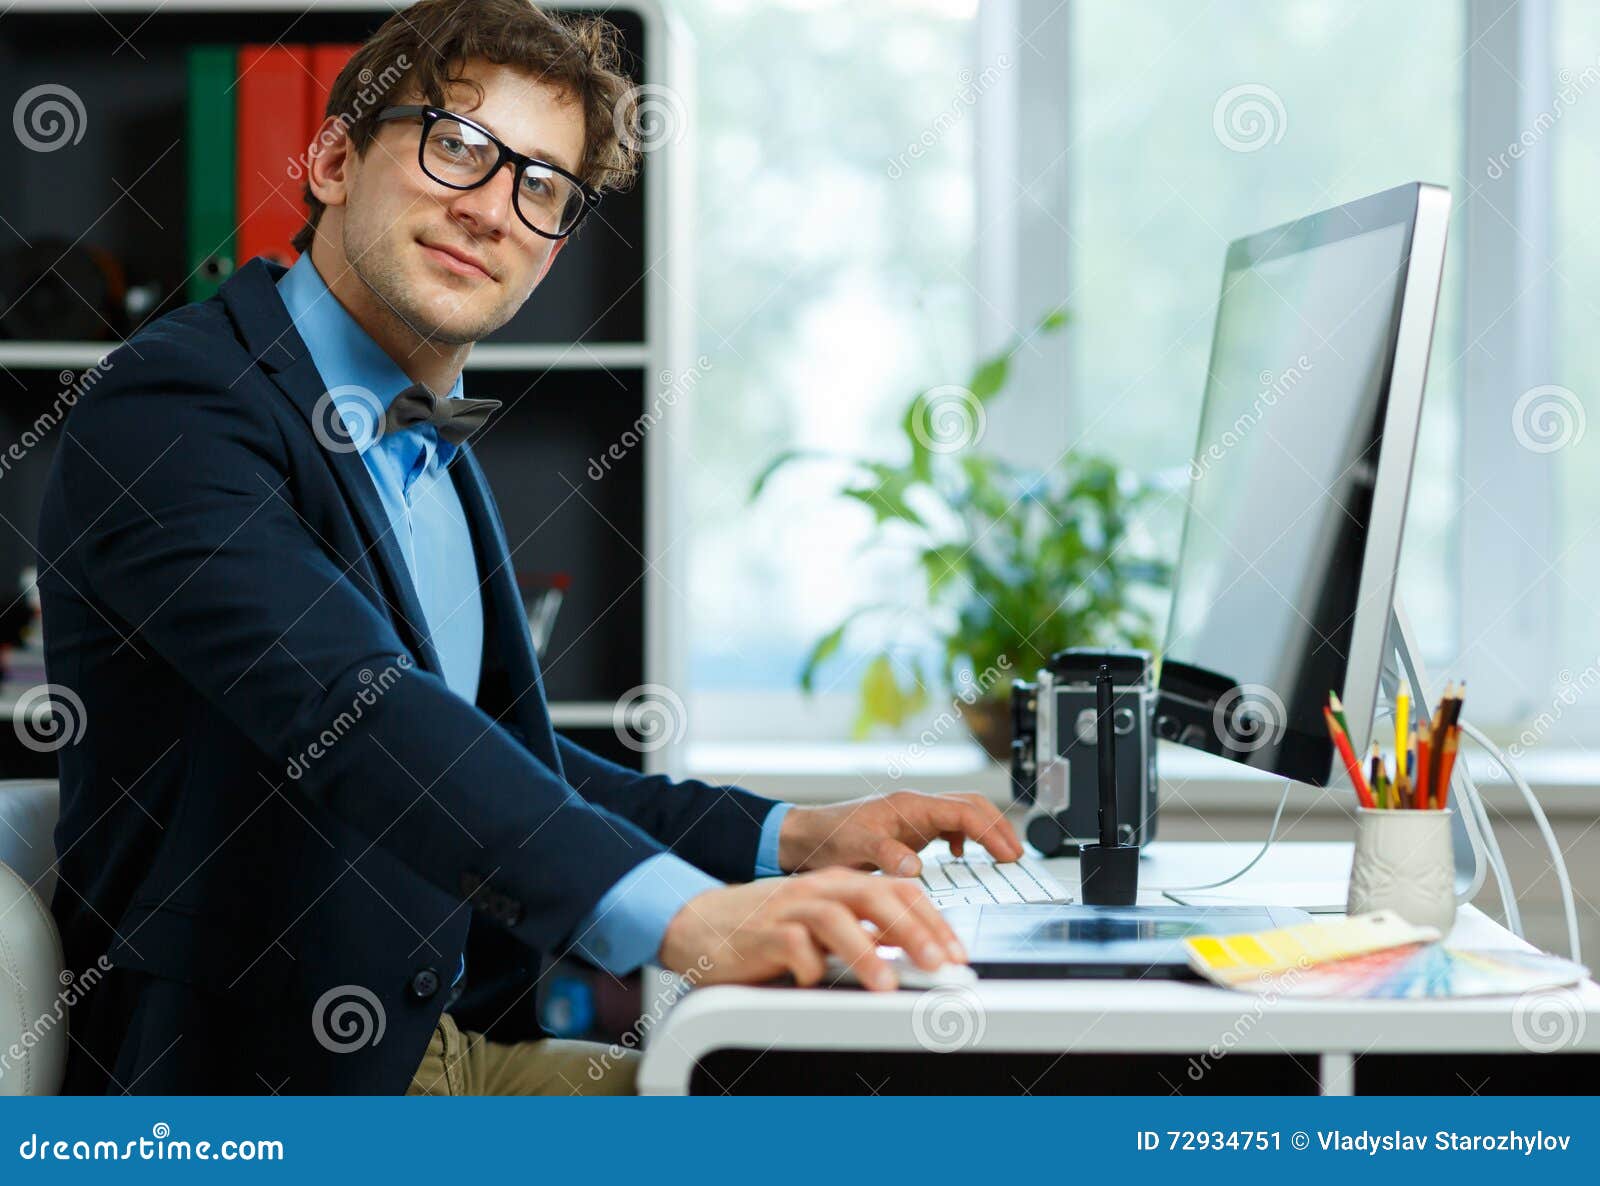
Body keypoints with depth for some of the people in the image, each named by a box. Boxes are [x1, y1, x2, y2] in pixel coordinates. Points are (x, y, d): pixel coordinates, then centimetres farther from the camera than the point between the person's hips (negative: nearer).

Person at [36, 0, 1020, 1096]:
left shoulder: (436, 452, 16)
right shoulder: (174, 408, -14)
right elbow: (349, 713, -29)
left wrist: (792, 838, 6)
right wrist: (680, 916, -41)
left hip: (455, 1042, 9)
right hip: (259, 1079, -9)